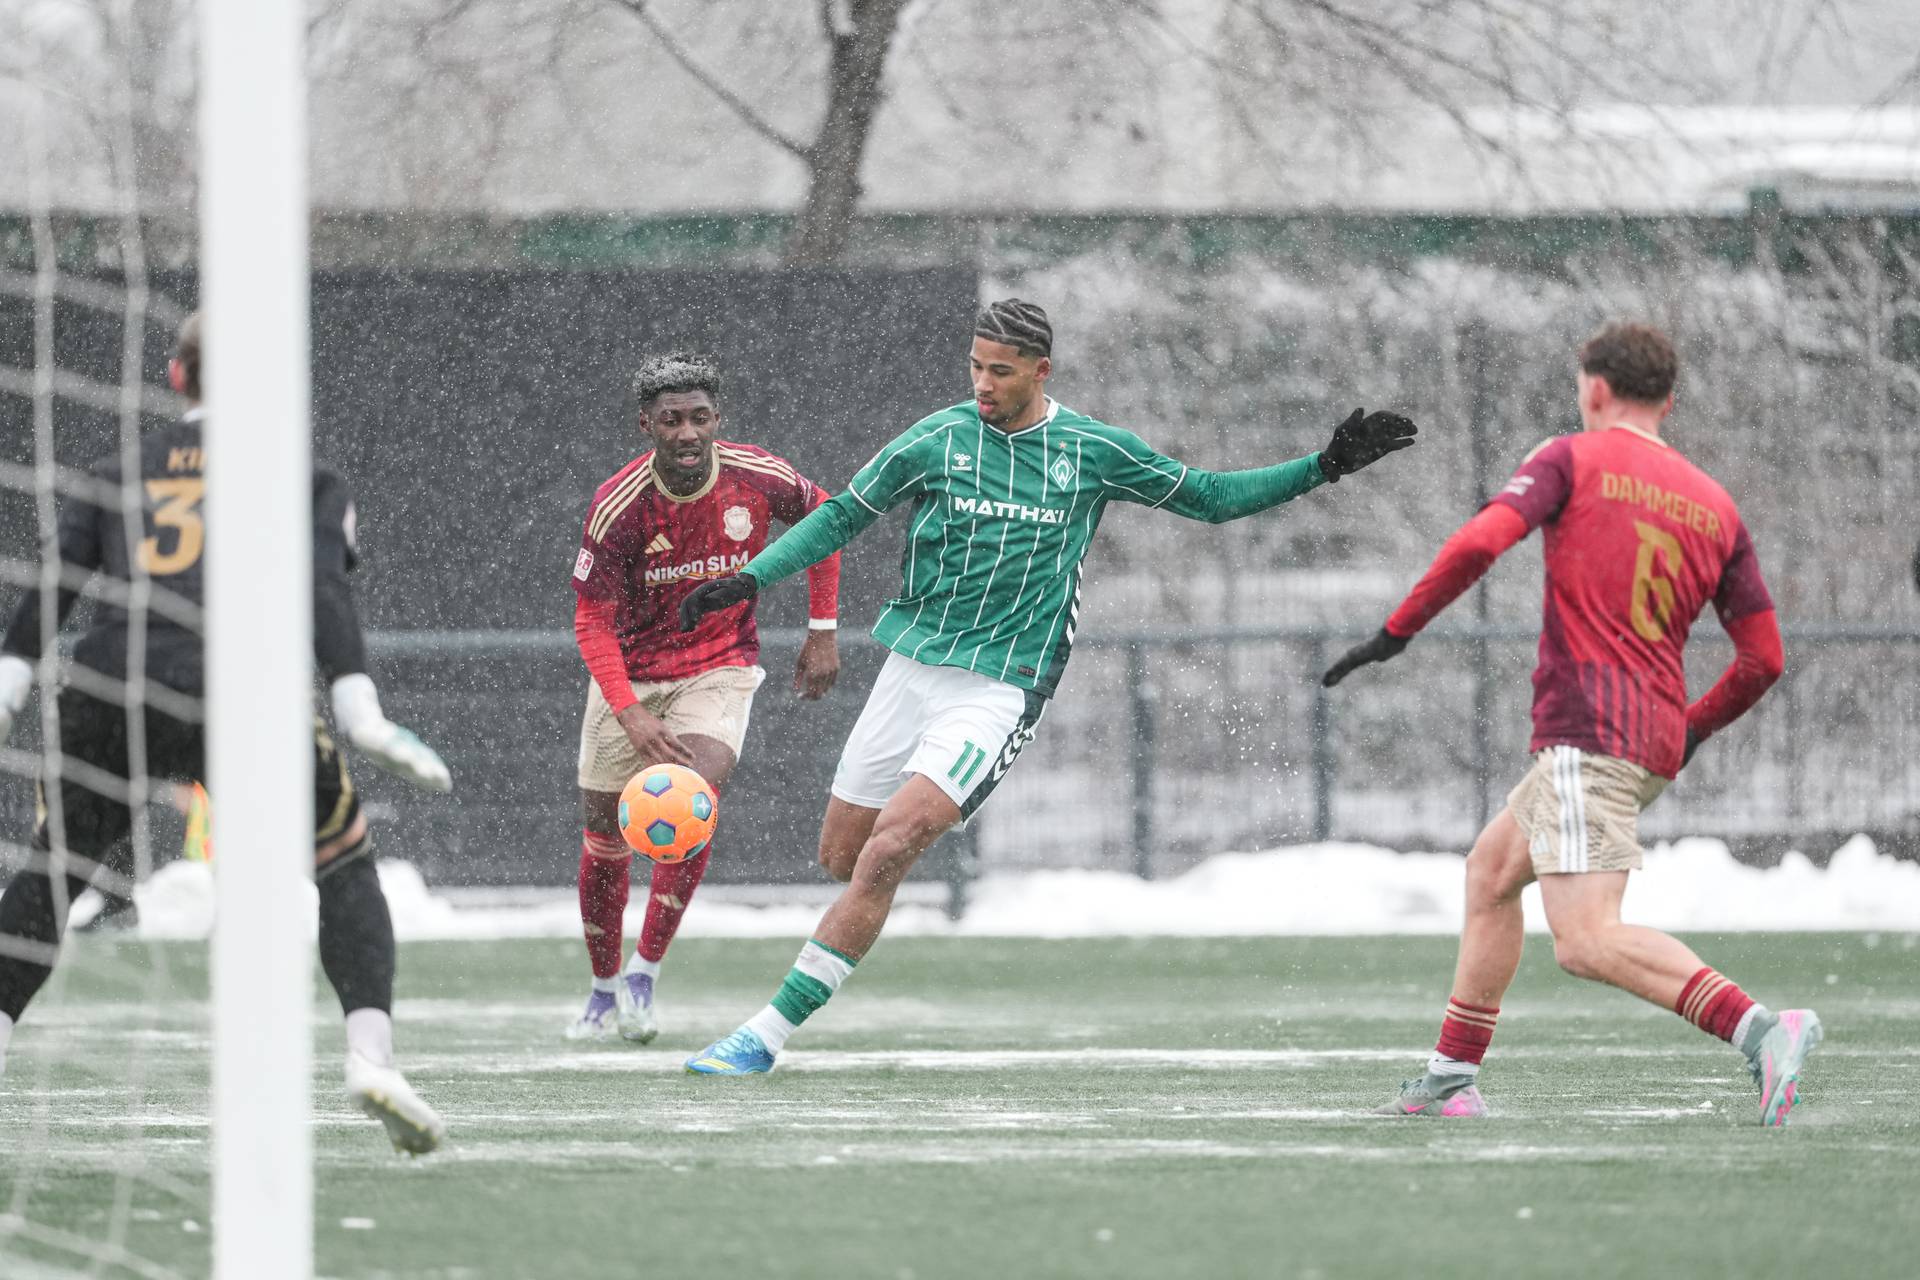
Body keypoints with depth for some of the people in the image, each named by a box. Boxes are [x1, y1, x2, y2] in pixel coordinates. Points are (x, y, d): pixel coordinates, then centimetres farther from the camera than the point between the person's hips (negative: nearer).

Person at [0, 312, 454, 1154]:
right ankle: (371, 1049, -5)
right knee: (347, 866, 14)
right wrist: (360, 716, -7)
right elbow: (323, 590, 0)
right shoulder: (302, 477, 17)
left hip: (105, 694, 2)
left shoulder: (119, 471, 23)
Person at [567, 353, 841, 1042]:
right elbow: (593, 622, -17)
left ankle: (646, 969, -17)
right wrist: (630, 714, -31)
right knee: (605, 829, 5)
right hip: (630, 673, 0)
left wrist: (823, 632, 5)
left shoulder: (758, 478, -16)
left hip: (720, 665, 0)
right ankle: (605, 989, 27)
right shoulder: (618, 506, -22)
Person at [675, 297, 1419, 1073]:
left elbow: (1210, 498, 11)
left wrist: (1323, 468, 4)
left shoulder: (1094, 452, 0)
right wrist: (749, 580, -2)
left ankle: (770, 1032, -17)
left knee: (886, 852, -19)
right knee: (841, 858, 4)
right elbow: (842, 516, 8)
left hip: (1001, 691, -3)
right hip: (912, 669, 3)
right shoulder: (938, 440, 0)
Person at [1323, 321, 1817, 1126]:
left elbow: (1478, 544, -15)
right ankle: (1449, 1082, 27)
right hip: (1656, 741, 8)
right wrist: (1692, 733, 29)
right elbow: (1763, 658, 14)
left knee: (1587, 941, -18)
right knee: (1490, 869, 25)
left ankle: (1760, 1029, -37)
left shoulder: (1572, 461, 1)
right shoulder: (1716, 507, 16)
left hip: (1586, 728, -8)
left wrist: (1396, 632, -4)